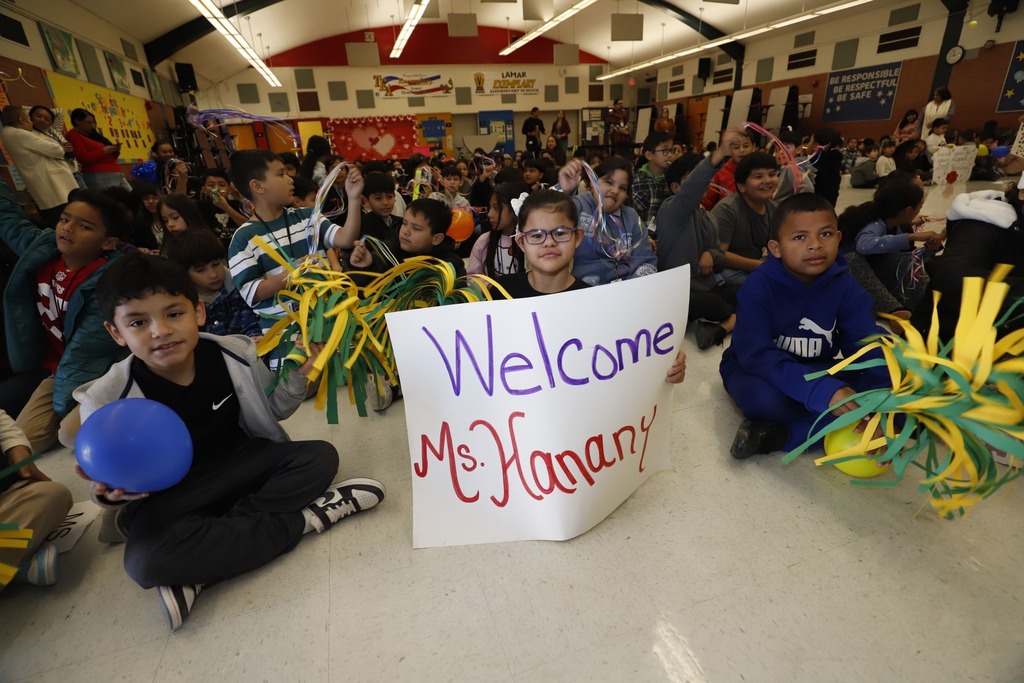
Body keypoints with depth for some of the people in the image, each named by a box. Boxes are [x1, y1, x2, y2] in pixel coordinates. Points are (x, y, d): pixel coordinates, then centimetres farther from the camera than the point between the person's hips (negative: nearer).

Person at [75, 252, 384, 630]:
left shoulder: (235, 354, -13)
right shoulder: (108, 401, -16)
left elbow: (273, 411, 2)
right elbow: (109, 477, -2)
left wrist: (299, 373, -17)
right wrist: (107, 493, -26)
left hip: (242, 465, 2)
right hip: (172, 497, -2)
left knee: (320, 457, -20)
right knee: (144, 561, -32)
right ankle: (305, 517, -22)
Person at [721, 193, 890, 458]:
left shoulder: (846, 287, -10)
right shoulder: (759, 286, -23)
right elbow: (755, 354, -33)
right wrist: (821, 391, -44)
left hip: (818, 372, 6)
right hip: (762, 371, -5)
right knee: (763, 396, -40)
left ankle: (779, 434, -24)